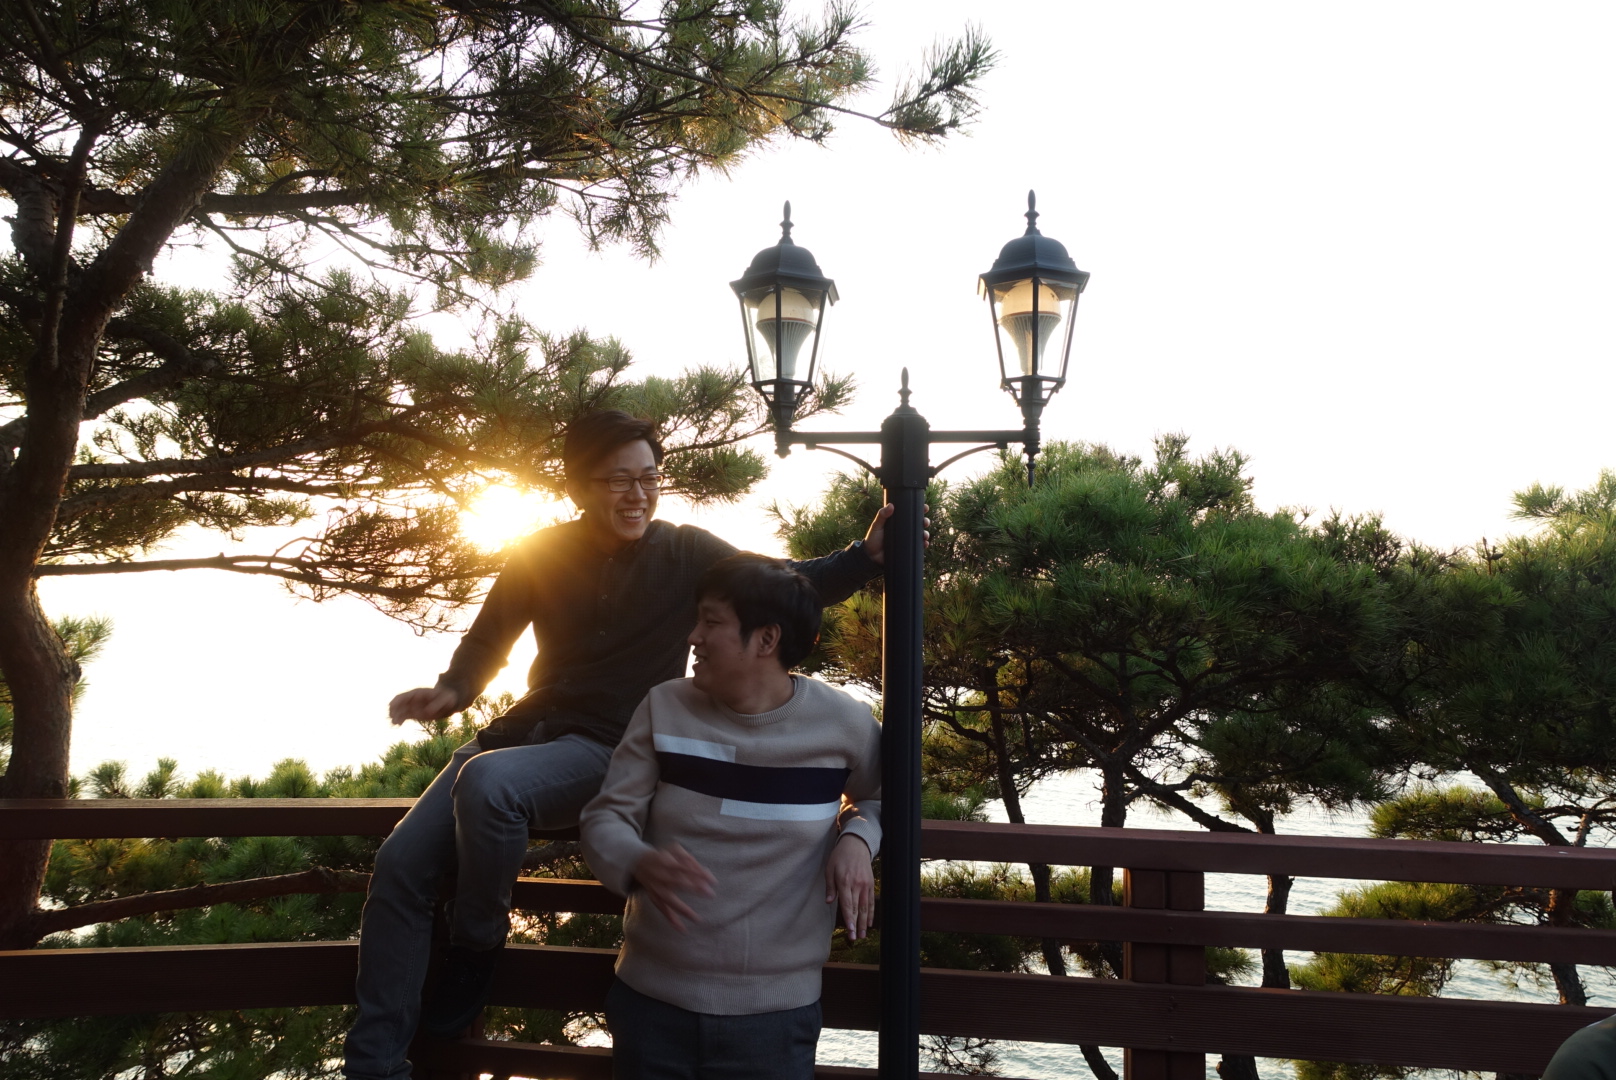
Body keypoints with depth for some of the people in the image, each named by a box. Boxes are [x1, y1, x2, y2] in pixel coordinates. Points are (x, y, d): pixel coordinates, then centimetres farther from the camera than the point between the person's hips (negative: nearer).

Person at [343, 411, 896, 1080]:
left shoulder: (685, 555, -3)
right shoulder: (543, 554, 4)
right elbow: (489, 639, 14)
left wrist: (868, 554, -16)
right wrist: (452, 691, -7)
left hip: (610, 750, -4)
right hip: (527, 728, 4)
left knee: (487, 784, -35)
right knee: (401, 863, -13)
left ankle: (477, 948, -9)